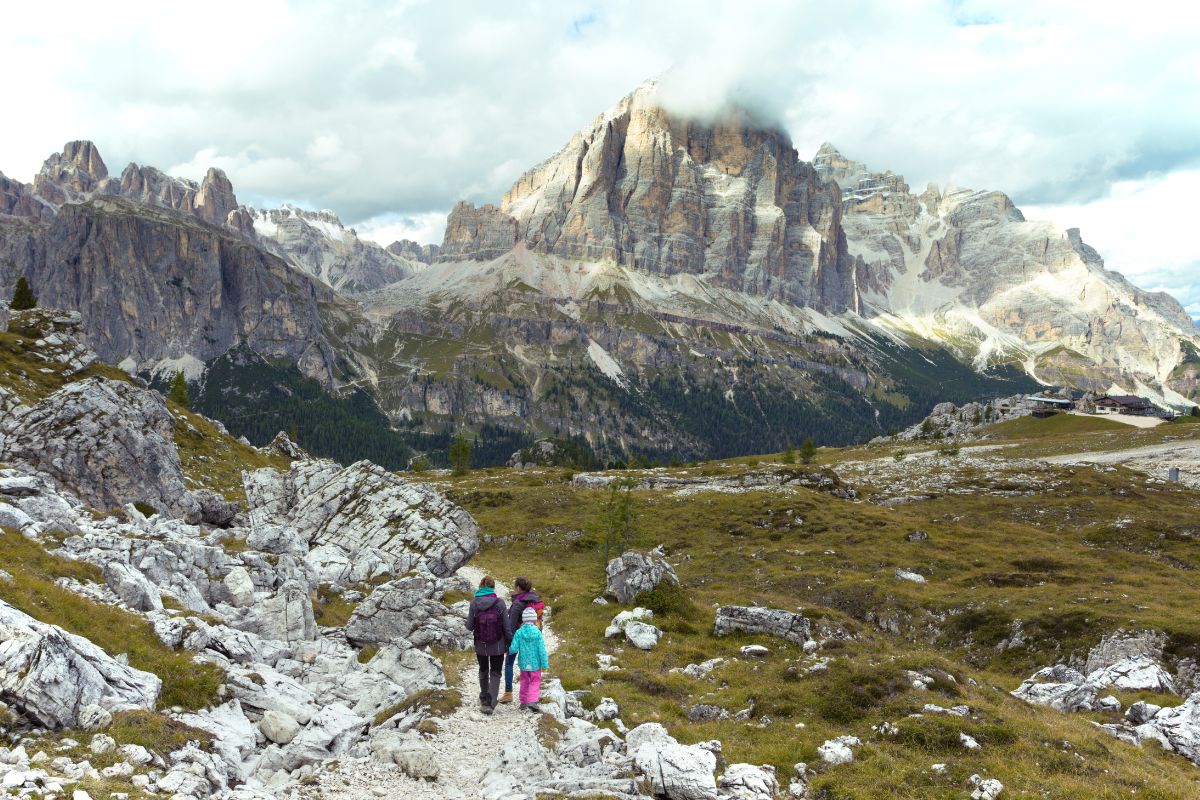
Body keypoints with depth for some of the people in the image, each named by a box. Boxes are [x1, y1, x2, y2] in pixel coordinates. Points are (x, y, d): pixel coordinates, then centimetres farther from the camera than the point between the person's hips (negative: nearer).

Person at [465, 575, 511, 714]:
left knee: (483, 671, 24)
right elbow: (507, 626, -10)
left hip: (480, 645, 2)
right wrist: (510, 643, 1)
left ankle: (484, 698, 39)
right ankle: (490, 703, -3)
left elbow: (470, 627, -5)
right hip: (498, 645, -2)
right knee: (495, 674, 10)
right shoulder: (499, 603, -14)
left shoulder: (474, 603, -11)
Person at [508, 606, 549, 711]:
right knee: (535, 682, 6)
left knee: (524, 682, 19)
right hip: (535, 663, -2)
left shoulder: (518, 632, -10)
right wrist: (545, 664, -4)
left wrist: (509, 650, 11)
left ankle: (523, 702, 26)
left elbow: (514, 648, -13)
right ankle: (532, 700, -12)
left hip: (523, 663, 2)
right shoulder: (537, 632, -13)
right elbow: (542, 650, -11)